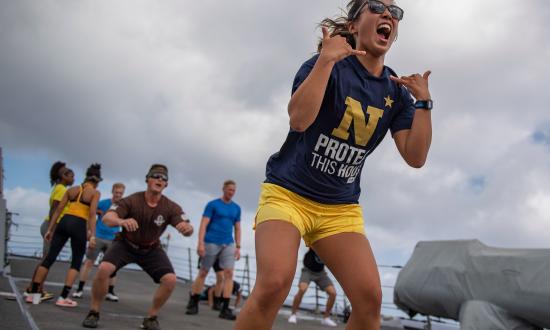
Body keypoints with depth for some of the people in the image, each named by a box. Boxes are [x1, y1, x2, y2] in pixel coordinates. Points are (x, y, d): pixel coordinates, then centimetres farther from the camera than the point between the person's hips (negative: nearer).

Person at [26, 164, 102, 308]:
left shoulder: (71, 189, 16)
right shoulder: (95, 193, 3)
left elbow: (58, 210, 12)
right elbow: (92, 215, -8)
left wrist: (50, 229, 14)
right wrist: (92, 235, -11)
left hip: (64, 221, 5)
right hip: (79, 225, -4)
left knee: (50, 257, 10)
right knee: (76, 262, 8)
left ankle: (34, 294, 13)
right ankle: (63, 298, 3)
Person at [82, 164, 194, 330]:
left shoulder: (171, 207, -19)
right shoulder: (132, 201, -22)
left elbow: (187, 229, -26)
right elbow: (106, 218, -33)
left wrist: (187, 228, -53)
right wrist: (122, 221, -57)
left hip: (151, 249, 2)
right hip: (126, 244, -1)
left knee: (170, 279, -18)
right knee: (103, 269, -27)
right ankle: (94, 313, -2)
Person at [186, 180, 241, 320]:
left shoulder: (236, 208, 12)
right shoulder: (212, 204, -1)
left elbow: (237, 229, 14)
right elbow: (203, 225, -7)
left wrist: (238, 247, 6)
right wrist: (200, 243, -16)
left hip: (228, 244, 4)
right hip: (211, 242, -3)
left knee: (229, 273, -9)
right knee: (203, 272, 4)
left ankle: (225, 308, -7)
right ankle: (193, 304, 17)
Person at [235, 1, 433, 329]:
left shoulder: (396, 92, 6)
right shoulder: (329, 64, -7)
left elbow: (415, 157, -1)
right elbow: (299, 119, -26)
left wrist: (424, 101, -8)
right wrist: (326, 59, -25)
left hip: (341, 208, 5)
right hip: (288, 192, -4)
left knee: (371, 297, -10)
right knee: (274, 284, -24)